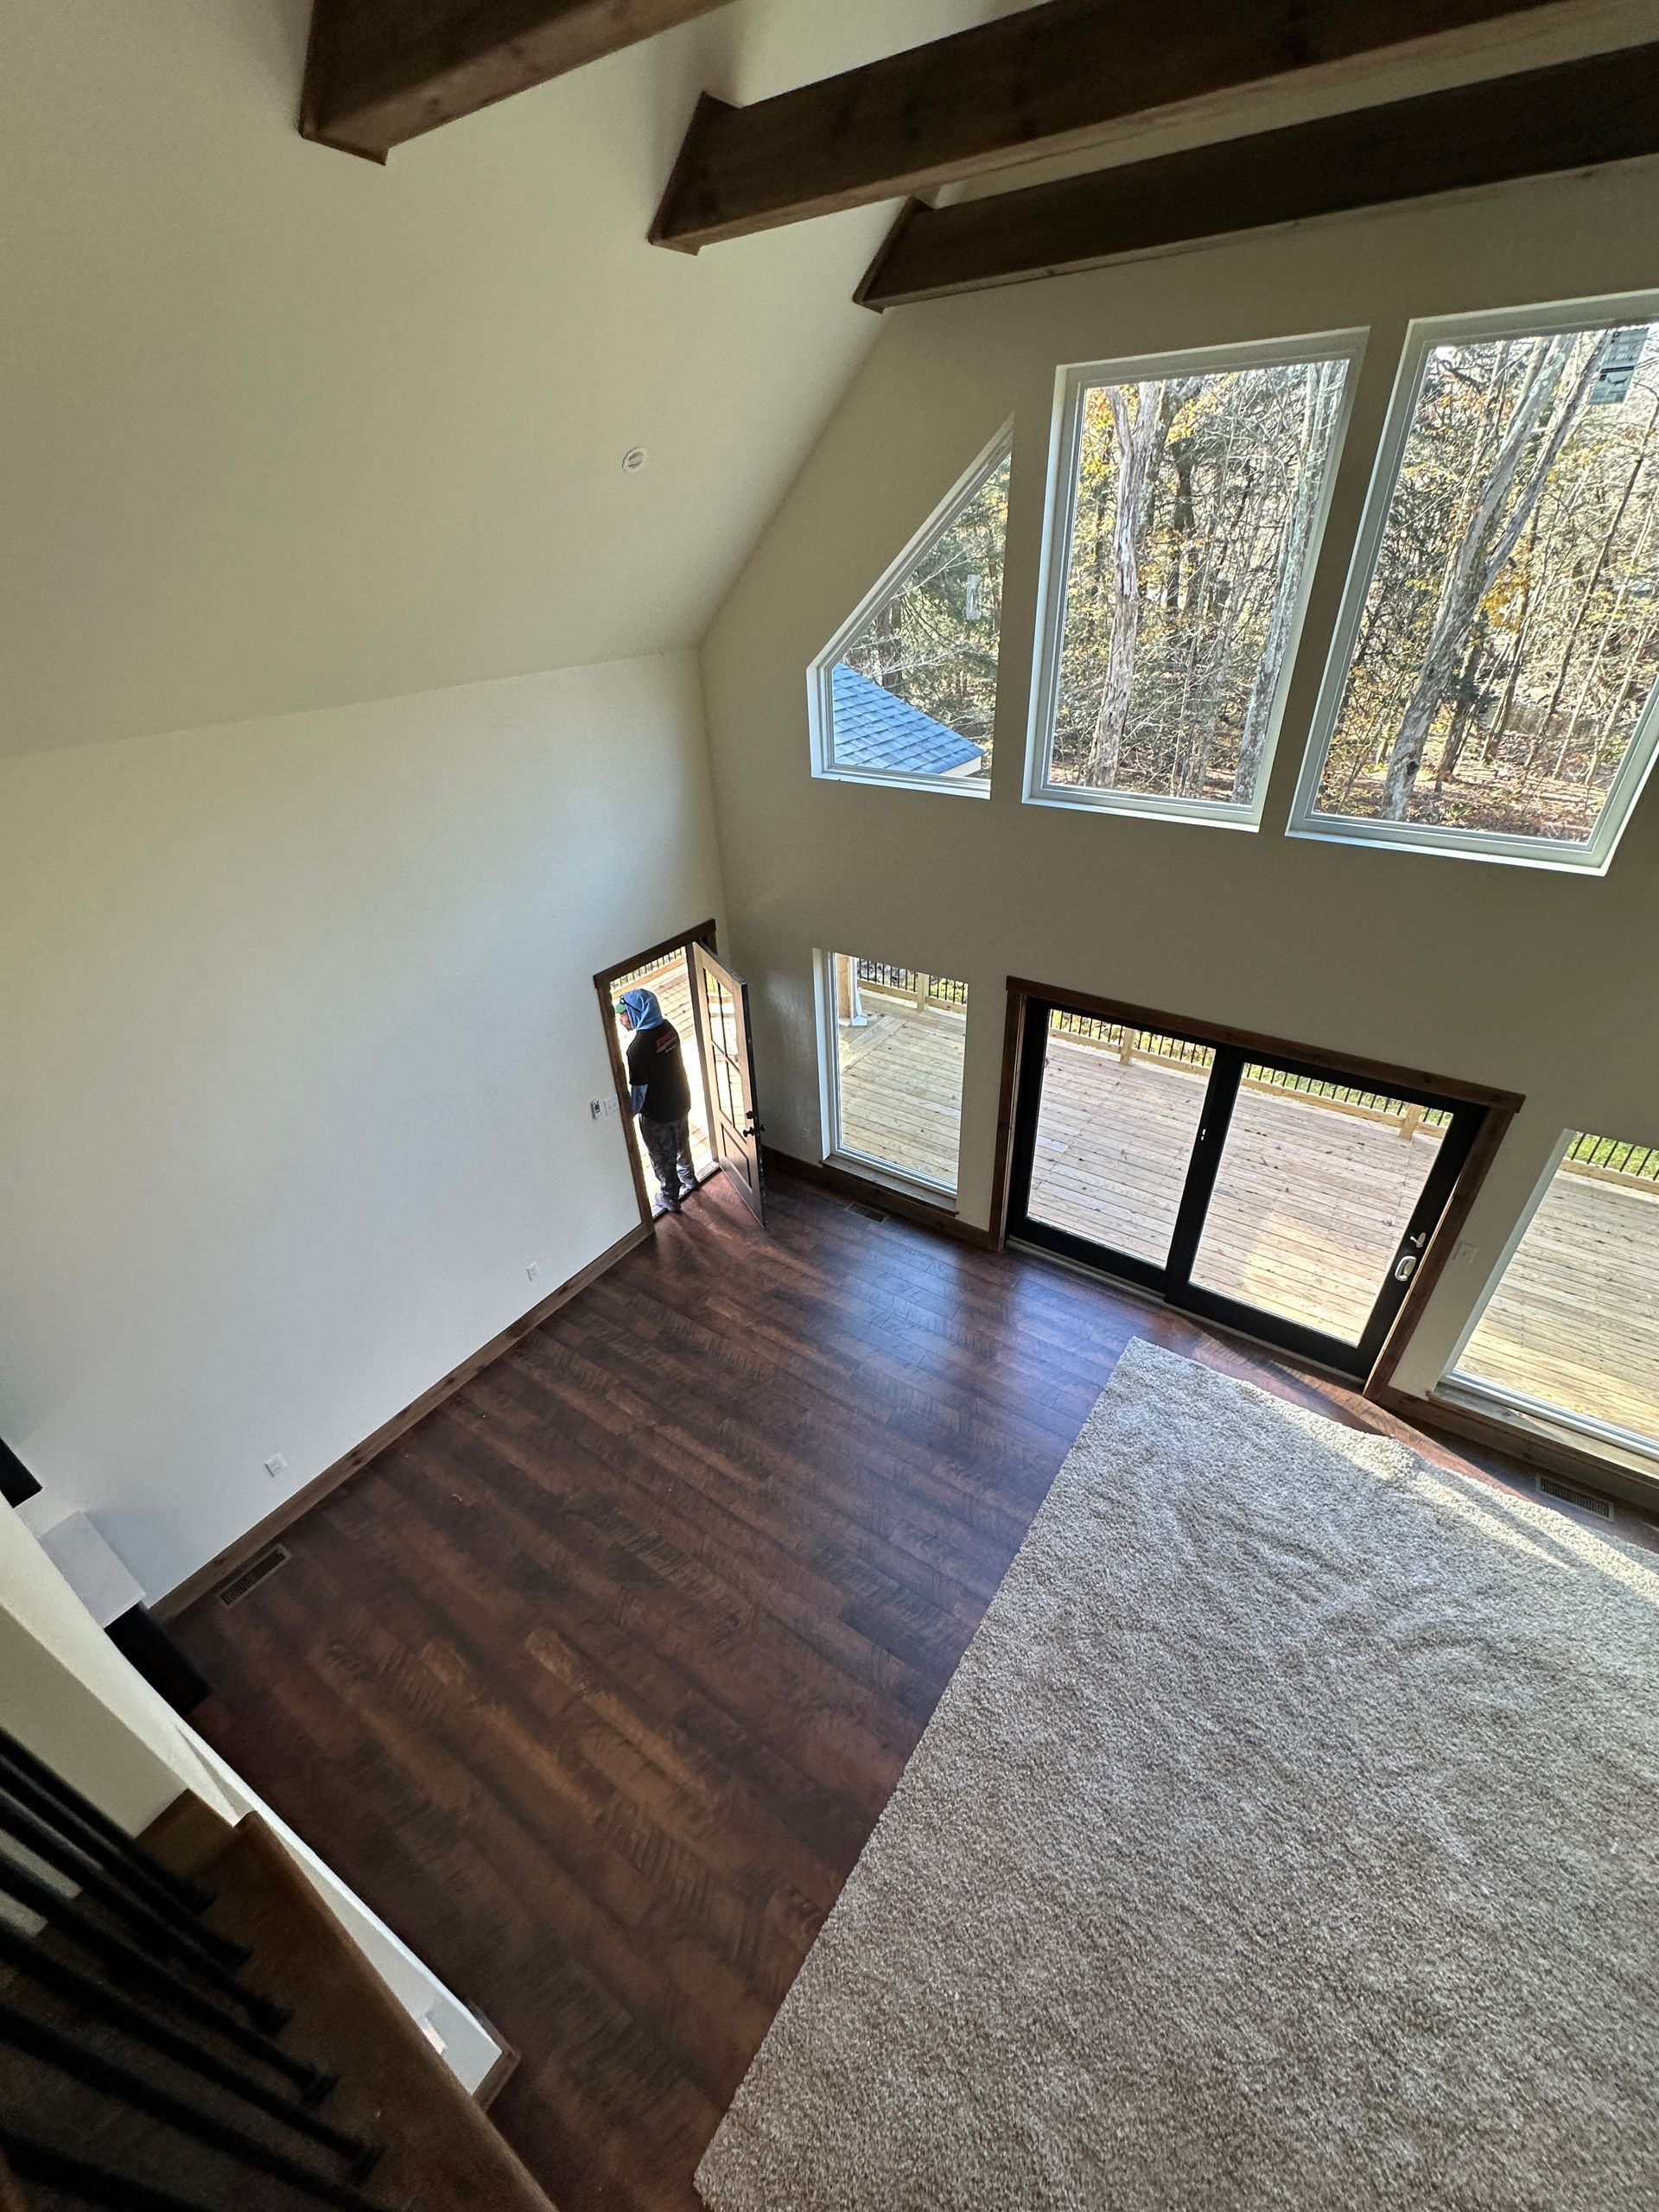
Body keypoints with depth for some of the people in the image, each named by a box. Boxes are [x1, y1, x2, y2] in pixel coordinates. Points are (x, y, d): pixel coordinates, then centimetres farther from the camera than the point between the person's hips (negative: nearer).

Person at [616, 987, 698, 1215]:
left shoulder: (638, 1047, -30)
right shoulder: (667, 1027, -8)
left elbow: (639, 1090, -23)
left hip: (657, 1113, -7)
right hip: (681, 1102, 7)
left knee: (662, 1159, 15)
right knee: (681, 1144, 30)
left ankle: (670, 1199, 33)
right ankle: (689, 1178, 53)